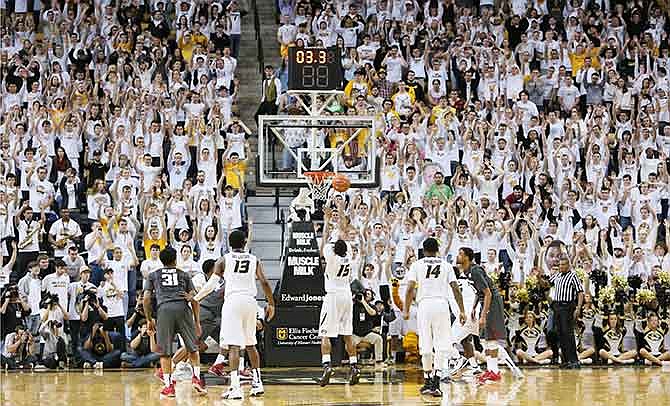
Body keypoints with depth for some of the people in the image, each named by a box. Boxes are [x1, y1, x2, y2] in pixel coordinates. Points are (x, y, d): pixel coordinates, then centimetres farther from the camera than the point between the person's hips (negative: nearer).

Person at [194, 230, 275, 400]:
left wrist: (195, 298, 11)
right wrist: (271, 304, 10)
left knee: (234, 346, -8)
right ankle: (257, 383, 22)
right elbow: (264, 282, 2)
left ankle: (235, 387, -17)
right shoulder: (254, 260, 11)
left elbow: (211, 285, 1)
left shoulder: (224, 260, 5)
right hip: (250, 302, 3)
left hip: (232, 301, -3)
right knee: (250, 344, 19)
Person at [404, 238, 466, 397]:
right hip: (442, 305, 0)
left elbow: (410, 289, -1)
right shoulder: (446, 265, 12)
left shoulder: (417, 265, 8)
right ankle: (435, 382, -12)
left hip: (424, 305, 0)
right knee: (441, 346, 0)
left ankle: (428, 381, 16)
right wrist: (462, 311, 8)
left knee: (426, 346, 9)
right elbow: (456, 289, 5)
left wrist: (406, 310, 5)